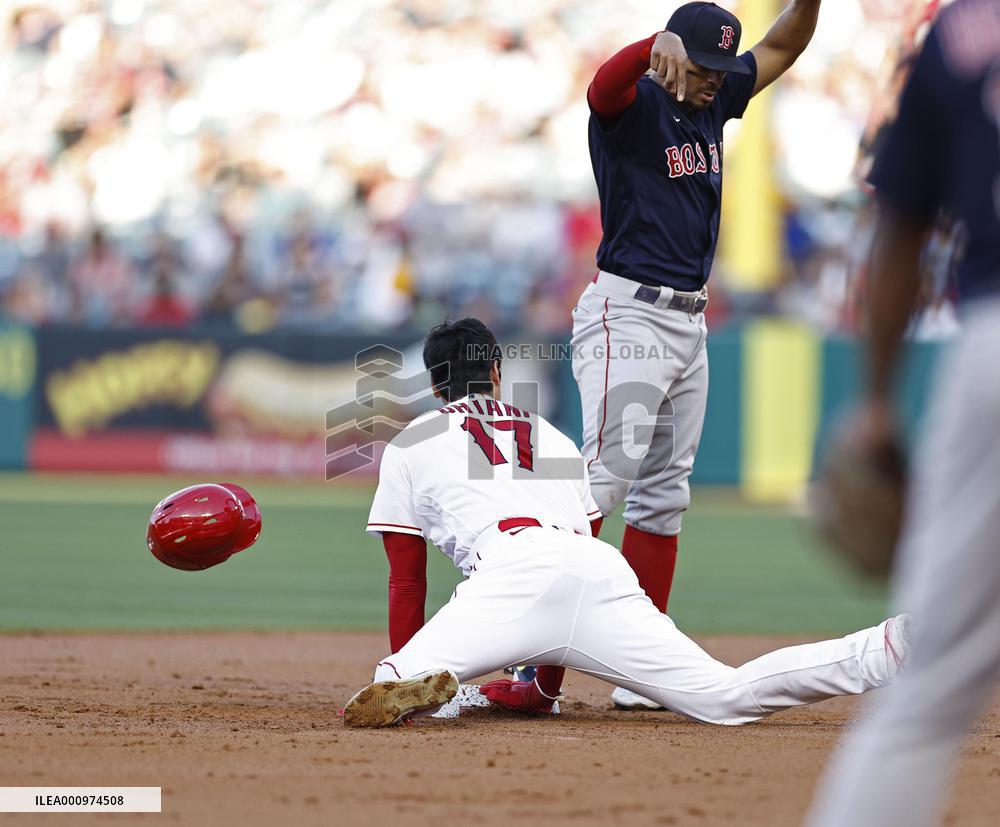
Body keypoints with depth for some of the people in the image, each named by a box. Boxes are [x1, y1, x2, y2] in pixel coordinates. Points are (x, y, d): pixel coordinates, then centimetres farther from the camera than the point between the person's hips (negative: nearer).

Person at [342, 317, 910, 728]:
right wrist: (543, 686, 46)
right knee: (725, 699, -2)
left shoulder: (411, 445, 27)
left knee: (389, 687, -12)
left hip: (511, 572, -4)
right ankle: (881, 651, -21)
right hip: (603, 569, 4)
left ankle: (416, 683, -49)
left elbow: (406, 583, 25)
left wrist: (402, 675, 34)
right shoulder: (554, 437, 38)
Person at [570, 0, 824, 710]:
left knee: (665, 493, 7)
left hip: (689, 323, 8)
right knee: (610, 468, -20)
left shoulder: (714, 101, 13)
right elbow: (605, 85, -34)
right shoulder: (635, 105, -9)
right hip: (627, 313, -8)